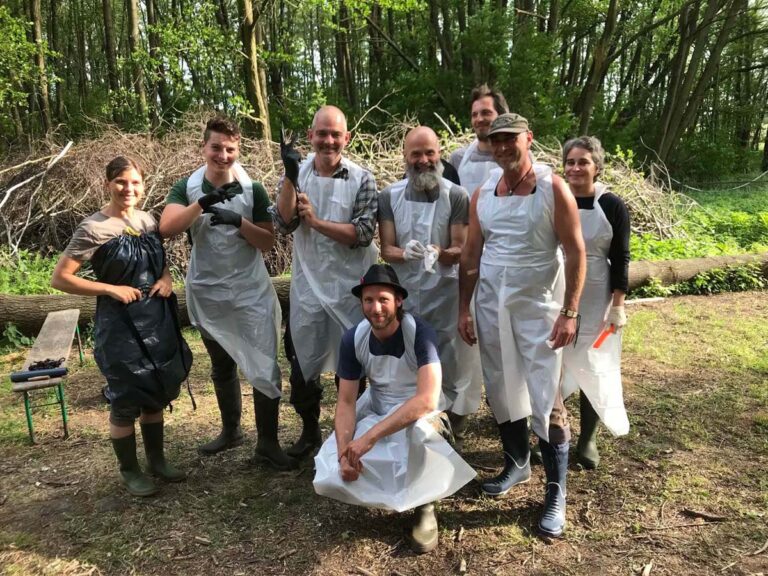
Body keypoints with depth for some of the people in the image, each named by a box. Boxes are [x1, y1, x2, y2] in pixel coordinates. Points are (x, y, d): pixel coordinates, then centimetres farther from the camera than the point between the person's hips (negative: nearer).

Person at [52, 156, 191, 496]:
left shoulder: (148, 220, 4)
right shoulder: (94, 228, -13)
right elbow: (60, 278, -13)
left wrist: (166, 277, -3)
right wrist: (111, 289, -19)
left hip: (158, 321, 6)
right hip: (121, 325, -6)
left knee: (157, 394, 16)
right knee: (125, 401, 7)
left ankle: (157, 460, 34)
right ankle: (129, 471, 26)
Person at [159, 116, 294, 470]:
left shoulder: (253, 190, -4)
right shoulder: (186, 188, -2)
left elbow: (268, 242, -6)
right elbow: (166, 228, -19)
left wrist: (238, 222, -23)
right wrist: (202, 203, -33)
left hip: (251, 294, -2)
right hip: (207, 295, 2)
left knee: (264, 368, -5)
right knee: (221, 367, 18)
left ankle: (267, 445, 7)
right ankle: (230, 431, 37)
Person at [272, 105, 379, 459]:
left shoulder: (362, 180, -5)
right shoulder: (297, 174, 1)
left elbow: (364, 234, -14)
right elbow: (283, 224, -11)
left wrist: (315, 220, -19)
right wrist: (290, 176, -21)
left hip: (351, 287, -2)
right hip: (307, 286, 2)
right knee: (302, 362, 12)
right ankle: (309, 430, 34)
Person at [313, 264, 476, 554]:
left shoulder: (419, 332, -26)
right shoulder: (352, 339, -13)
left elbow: (428, 399, -37)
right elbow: (346, 402, -9)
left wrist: (370, 436, -40)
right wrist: (343, 454, -25)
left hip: (419, 411, -4)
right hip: (377, 409, 4)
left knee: (420, 429, -41)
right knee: (329, 478, -13)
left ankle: (425, 504, -13)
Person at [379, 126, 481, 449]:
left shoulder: (456, 196, -5)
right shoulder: (389, 197, 2)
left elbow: (462, 250, -6)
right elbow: (386, 250, -2)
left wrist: (439, 253, -28)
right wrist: (407, 253, -24)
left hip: (448, 296, -2)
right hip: (404, 296, 2)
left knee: (453, 366, 5)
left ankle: (455, 438, 22)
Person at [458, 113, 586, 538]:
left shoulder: (553, 188, -6)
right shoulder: (482, 194, 6)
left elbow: (576, 252, -8)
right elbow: (471, 255, 10)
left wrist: (569, 312, -13)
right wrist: (463, 308, 7)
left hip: (537, 307, -4)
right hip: (490, 305, 5)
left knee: (546, 400, -3)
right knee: (500, 391, 14)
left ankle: (556, 493, 10)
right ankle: (516, 463, 35)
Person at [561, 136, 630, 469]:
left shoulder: (612, 207, -6)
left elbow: (620, 260, -4)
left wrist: (618, 306, -9)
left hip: (595, 301, -2)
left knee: (592, 368, 8)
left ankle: (587, 440, 25)